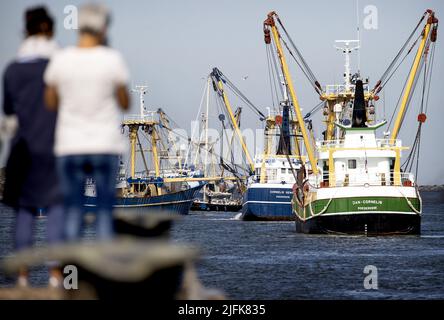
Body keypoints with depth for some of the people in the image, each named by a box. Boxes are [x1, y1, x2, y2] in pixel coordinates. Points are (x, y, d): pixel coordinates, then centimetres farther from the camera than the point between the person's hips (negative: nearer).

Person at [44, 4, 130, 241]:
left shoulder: (61, 60, -3)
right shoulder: (113, 59, -8)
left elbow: (50, 103, 7)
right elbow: (125, 104, 2)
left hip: (69, 145, 2)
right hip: (105, 145, -1)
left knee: (73, 215, 6)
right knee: (105, 213, 4)